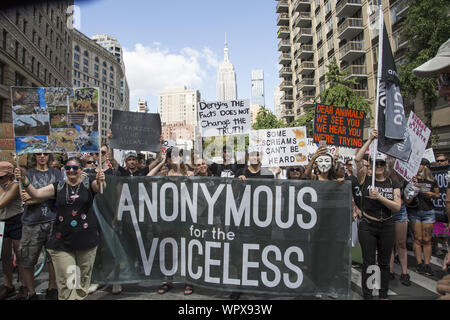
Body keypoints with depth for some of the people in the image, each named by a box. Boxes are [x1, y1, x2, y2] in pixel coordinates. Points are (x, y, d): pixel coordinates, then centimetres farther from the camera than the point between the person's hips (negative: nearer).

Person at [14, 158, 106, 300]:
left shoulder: (89, 184, -1)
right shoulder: (58, 186, 6)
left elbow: (100, 187, -21)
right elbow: (36, 194, -2)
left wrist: (101, 181, -44)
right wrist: (25, 181, -19)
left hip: (86, 240, 0)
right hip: (62, 241, 1)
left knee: (83, 278, 14)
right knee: (66, 282, 0)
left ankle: (81, 297, 34)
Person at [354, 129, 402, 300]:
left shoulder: (393, 184, 6)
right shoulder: (366, 180, -1)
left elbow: (397, 206, -5)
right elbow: (357, 159, -16)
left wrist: (379, 197, -19)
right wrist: (370, 139, -15)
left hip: (387, 226, 3)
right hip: (367, 226, -3)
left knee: (384, 263, 14)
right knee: (369, 262, 2)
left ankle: (384, 295, 28)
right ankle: (367, 296, 14)